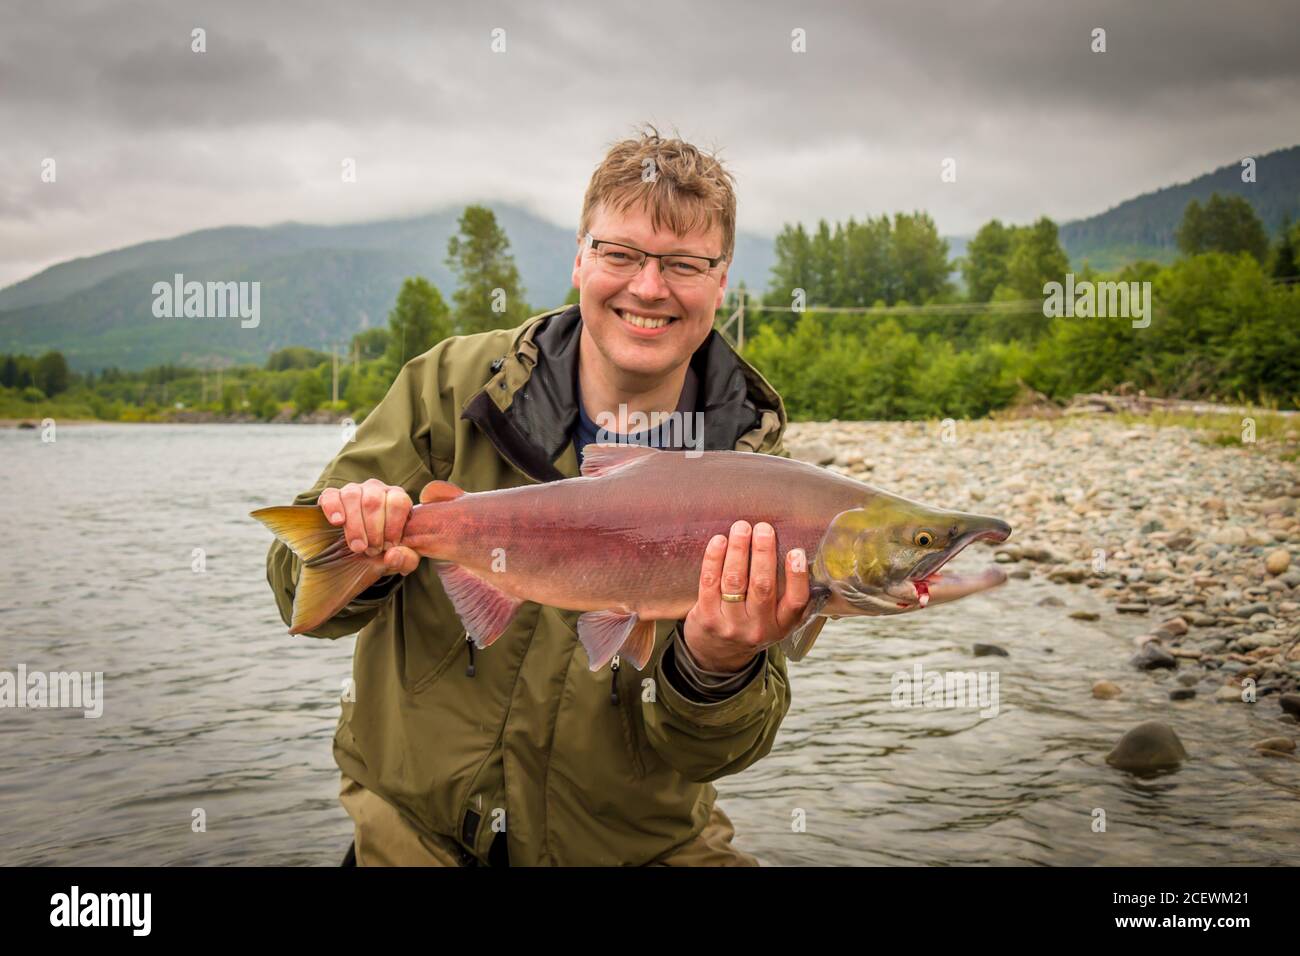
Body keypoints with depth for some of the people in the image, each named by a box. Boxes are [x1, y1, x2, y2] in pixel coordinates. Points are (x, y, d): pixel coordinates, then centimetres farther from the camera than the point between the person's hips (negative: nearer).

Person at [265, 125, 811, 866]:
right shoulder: (452, 385, -9)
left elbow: (701, 754, -10)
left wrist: (716, 670, -31)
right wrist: (355, 562, -26)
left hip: (635, 845, 0)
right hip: (420, 825, 1)